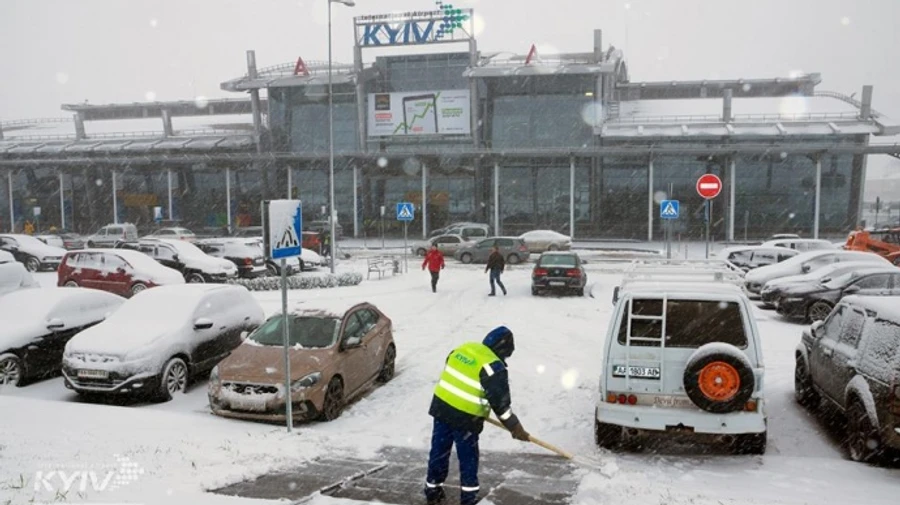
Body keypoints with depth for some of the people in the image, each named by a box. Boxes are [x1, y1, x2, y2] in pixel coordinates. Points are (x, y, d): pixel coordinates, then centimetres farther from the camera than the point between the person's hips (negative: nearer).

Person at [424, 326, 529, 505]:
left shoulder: (464, 348, 5)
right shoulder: (494, 367, -17)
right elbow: (500, 401, -15)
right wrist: (515, 427, -5)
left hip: (441, 407, 7)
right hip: (464, 417, -7)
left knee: (439, 451, 18)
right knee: (468, 458, 11)